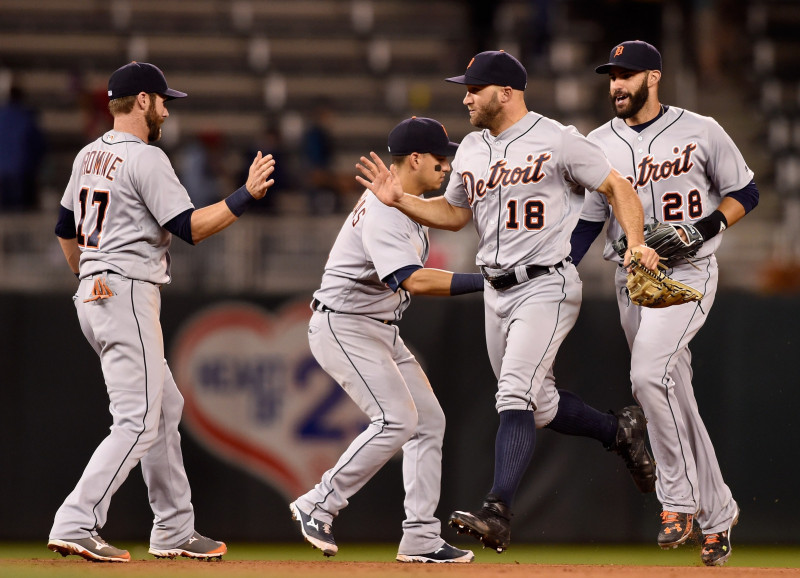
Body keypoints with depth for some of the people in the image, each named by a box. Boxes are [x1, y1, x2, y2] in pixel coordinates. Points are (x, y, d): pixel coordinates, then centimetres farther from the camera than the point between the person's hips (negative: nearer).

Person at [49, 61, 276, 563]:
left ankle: (175, 531, 19)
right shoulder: (145, 159, -14)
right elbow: (189, 227, -20)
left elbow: (65, 229, 22)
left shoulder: (89, 156, 13)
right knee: (138, 423, -11)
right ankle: (76, 526, -20)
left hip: (93, 296, 10)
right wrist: (248, 195, -16)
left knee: (166, 407, 17)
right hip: (129, 294, -10)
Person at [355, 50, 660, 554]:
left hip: (547, 286, -8)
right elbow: (454, 213, 23)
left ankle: (498, 512, -28)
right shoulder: (471, 149, 11)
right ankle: (622, 430, 39)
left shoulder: (557, 140, -9)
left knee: (516, 395, -20)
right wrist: (400, 201, 7)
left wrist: (637, 245, -19)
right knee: (538, 404, 14)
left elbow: (618, 188, -5)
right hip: (497, 293, 8)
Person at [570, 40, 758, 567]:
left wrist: (709, 225, -15)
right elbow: (586, 221, 9)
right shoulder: (599, 145, 7)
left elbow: (745, 192, 4)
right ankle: (717, 514, 19)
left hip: (689, 272, -5)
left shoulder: (700, 132, -4)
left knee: (650, 374, -26)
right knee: (673, 398, 7)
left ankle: (680, 497, -16)